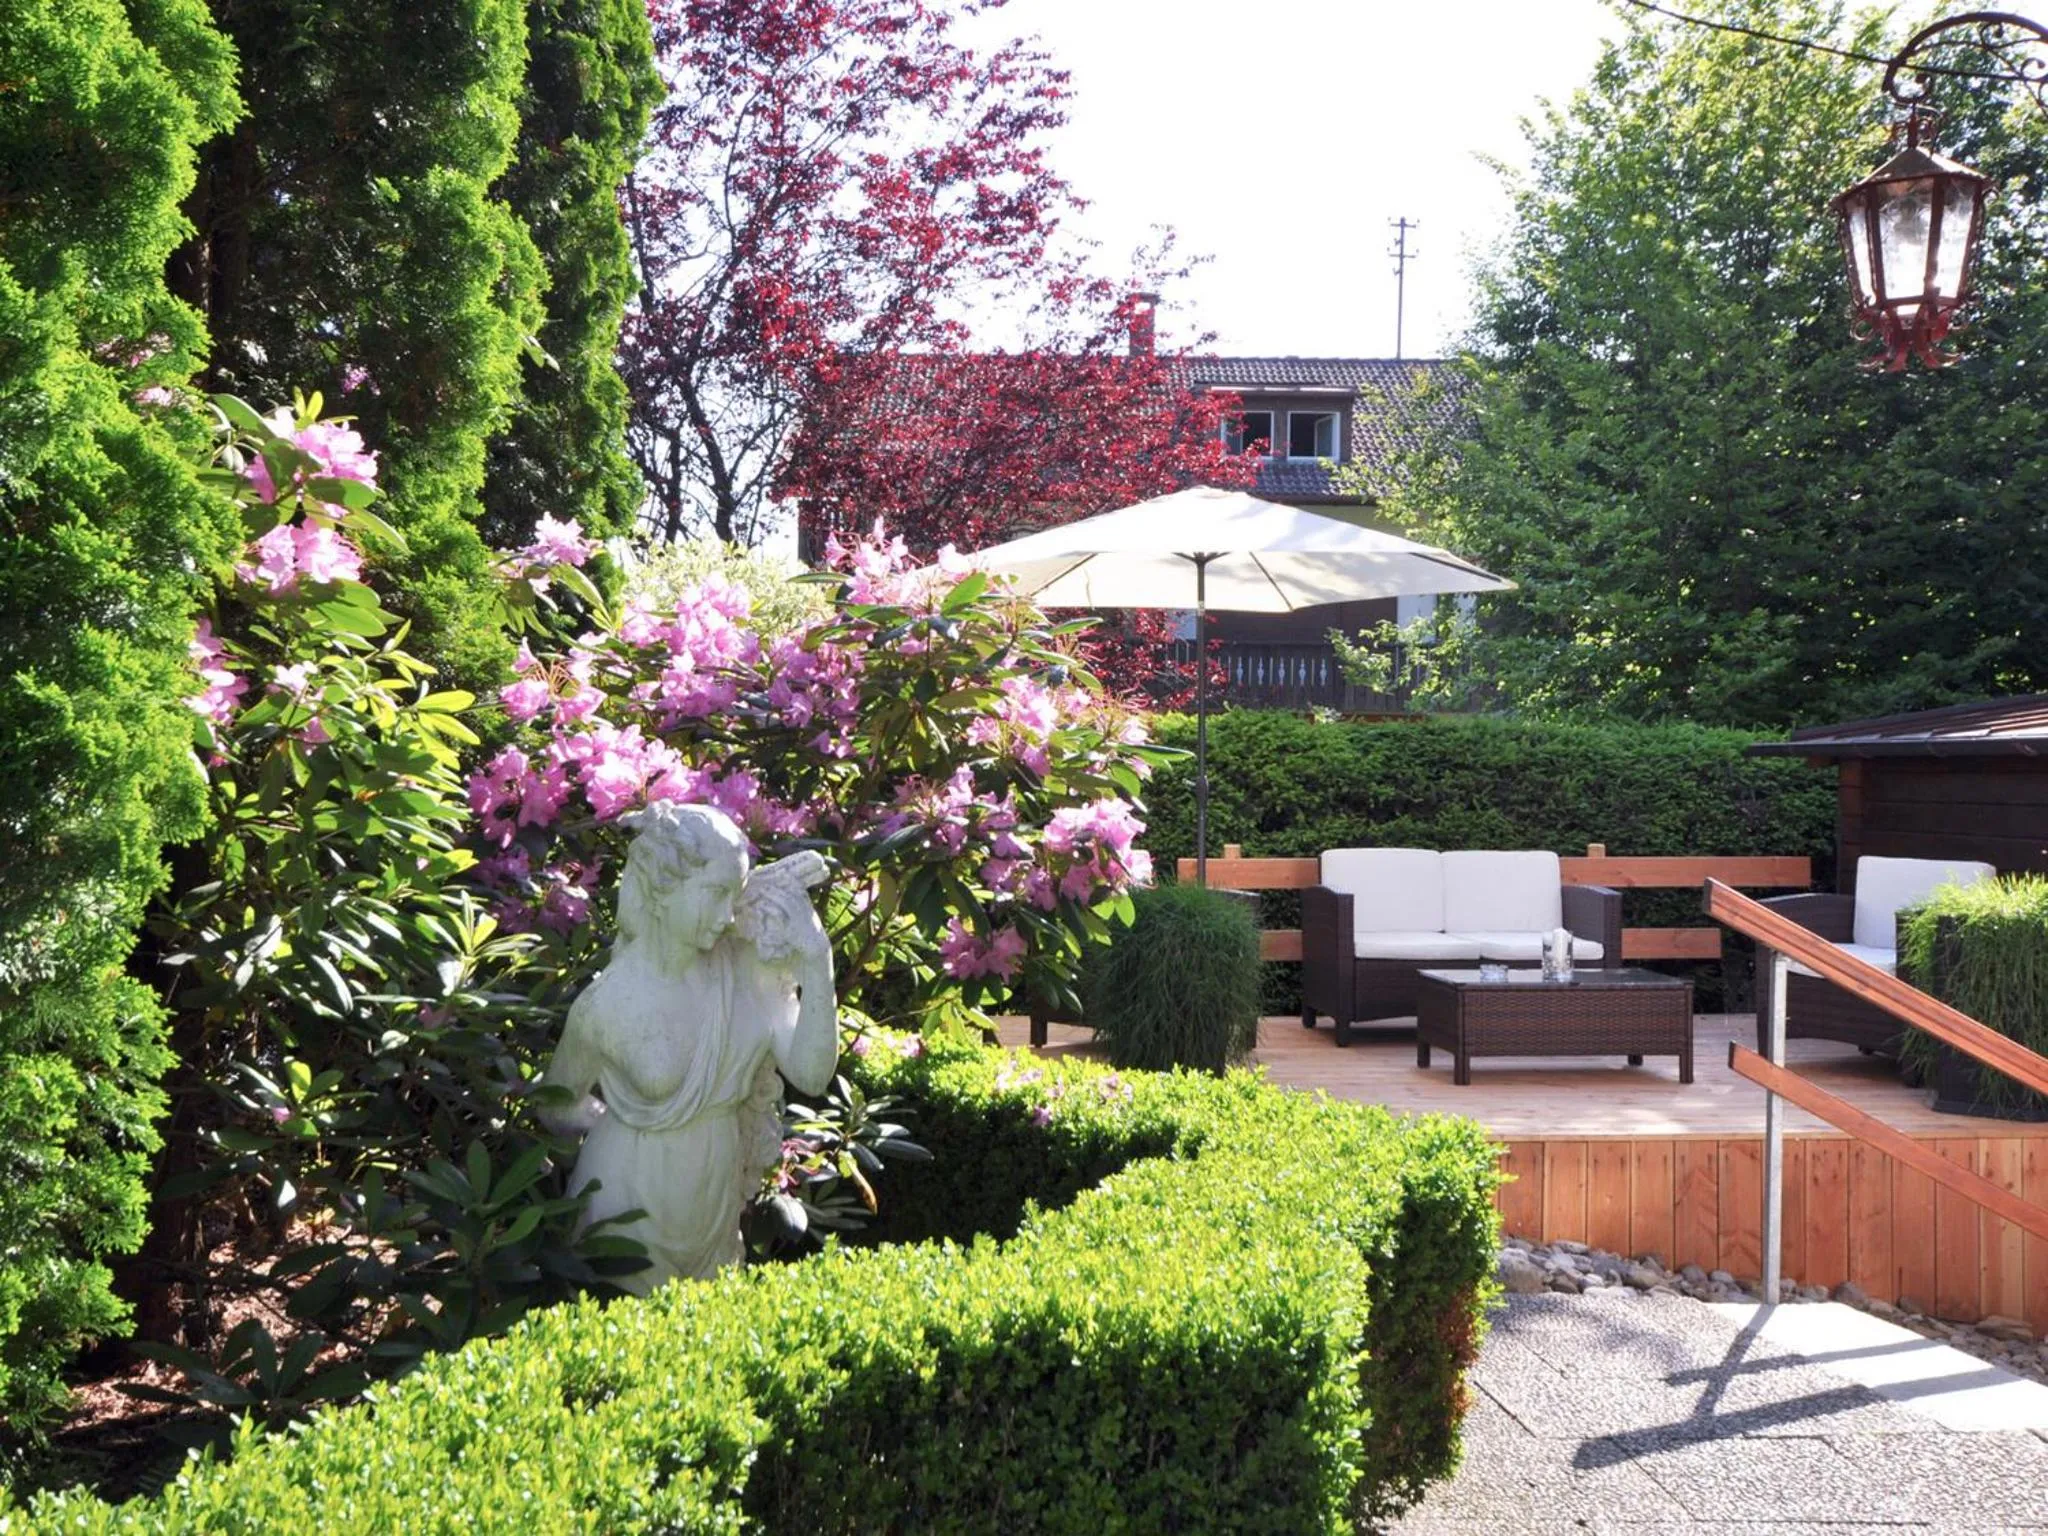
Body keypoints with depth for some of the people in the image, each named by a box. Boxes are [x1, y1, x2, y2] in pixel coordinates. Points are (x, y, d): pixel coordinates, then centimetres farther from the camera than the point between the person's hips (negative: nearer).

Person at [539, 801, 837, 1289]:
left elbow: (811, 1074, -19)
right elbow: (557, 1106, -7)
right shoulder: (608, 1005, -24)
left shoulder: (746, 970, -14)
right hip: (631, 1194, -4)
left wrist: (817, 969, -27)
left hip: (715, 1190, 4)